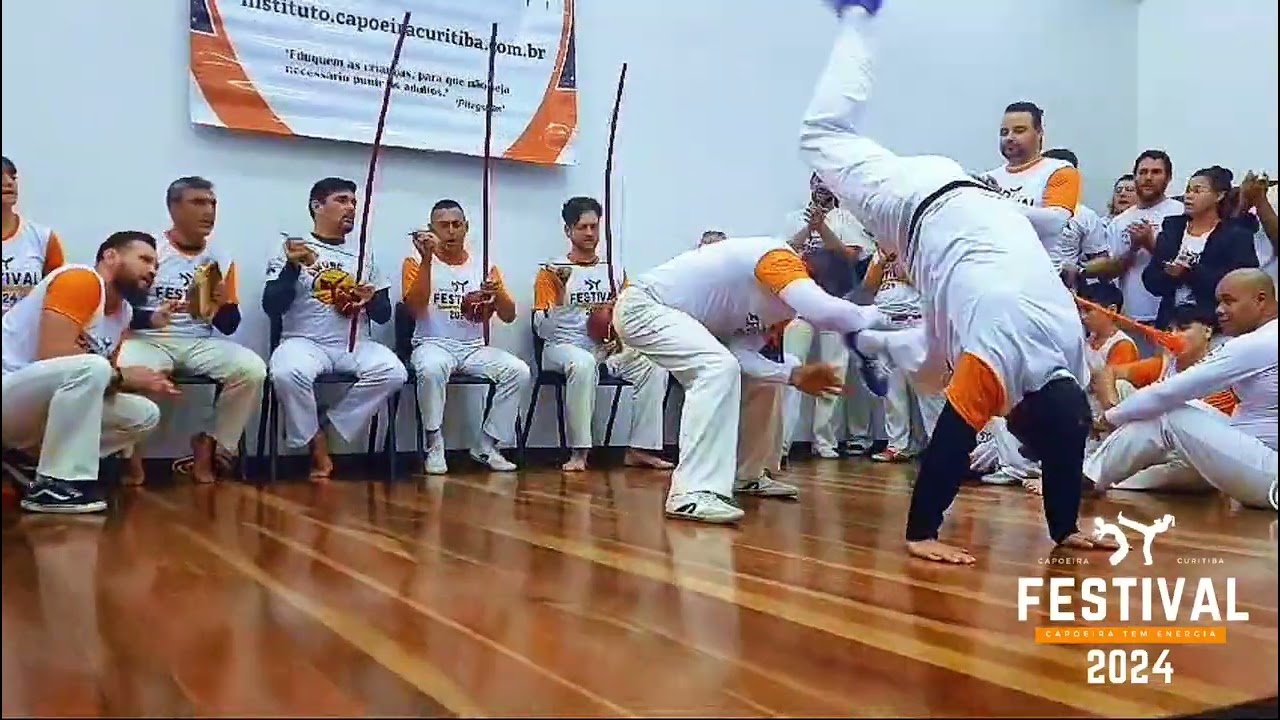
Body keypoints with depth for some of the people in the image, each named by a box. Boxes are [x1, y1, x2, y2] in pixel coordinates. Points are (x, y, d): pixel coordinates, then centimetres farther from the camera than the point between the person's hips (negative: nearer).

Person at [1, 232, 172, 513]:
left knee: (145, 415, 3)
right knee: (90, 368, -32)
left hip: (44, 408, 9)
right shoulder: (81, 280, -15)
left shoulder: (124, 311, 11)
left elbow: (105, 378, 11)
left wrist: (144, 382, -9)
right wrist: (123, 376, -17)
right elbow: (52, 357, -25)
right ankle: (51, 484, -24)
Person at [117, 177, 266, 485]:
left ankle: (211, 444, 0)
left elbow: (229, 326, 11)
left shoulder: (222, 259, 10)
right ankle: (132, 454, -7)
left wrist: (224, 304, -11)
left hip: (200, 343, 4)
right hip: (149, 339, -3)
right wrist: (151, 318, -26)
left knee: (252, 369, -23)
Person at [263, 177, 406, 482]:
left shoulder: (363, 255, 18)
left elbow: (384, 315, 14)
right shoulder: (292, 249, 7)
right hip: (305, 341, -3)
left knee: (393, 372, -28)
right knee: (287, 373, -37)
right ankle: (317, 444, -12)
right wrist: (292, 267, -17)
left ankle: (325, 429, -12)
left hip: (356, 345, 3)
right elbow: (272, 308, -3)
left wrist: (371, 299, -9)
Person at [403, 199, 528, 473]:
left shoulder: (483, 266, 12)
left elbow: (509, 317, 7)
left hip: (475, 348, 3)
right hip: (433, 345, -3)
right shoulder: (416, 262, 4)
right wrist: (427, 259, -20)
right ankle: (434, 445, -20)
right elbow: (415, 307, -14)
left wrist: (497, 293, -15)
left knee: (519, 371, -23)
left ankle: (486, 445, -11)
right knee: (432, 368, -39)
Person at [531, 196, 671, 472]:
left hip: (609, 349, 4)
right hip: (565, 346, -4)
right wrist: (560, 296, -22)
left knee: (655, 367, -20)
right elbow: (543, 330, -6)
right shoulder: (553, 270, 1)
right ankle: (578, 452, -30)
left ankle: (639, 449, -16)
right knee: (584, 364, -38)